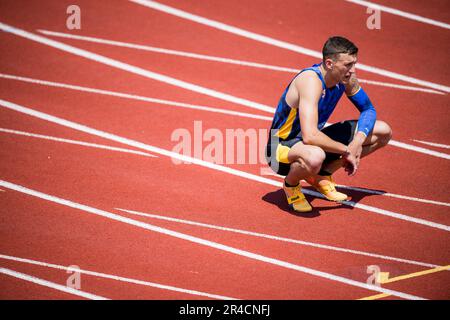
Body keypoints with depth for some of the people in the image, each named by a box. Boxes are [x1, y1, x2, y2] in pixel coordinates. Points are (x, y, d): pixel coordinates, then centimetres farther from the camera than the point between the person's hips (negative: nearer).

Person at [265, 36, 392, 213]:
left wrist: (359, 140, -14)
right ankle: (291, 184, -7)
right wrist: (346, 151, -29)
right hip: (283, 146, -8)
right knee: (315, 157, -46)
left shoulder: (347, 77, -8)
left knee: (384, 132, 5)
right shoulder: (311, 80, -32)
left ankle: (321, 175, 10)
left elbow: (368, 109, 6)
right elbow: (309, 136, -41)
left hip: (314, 139, 8)